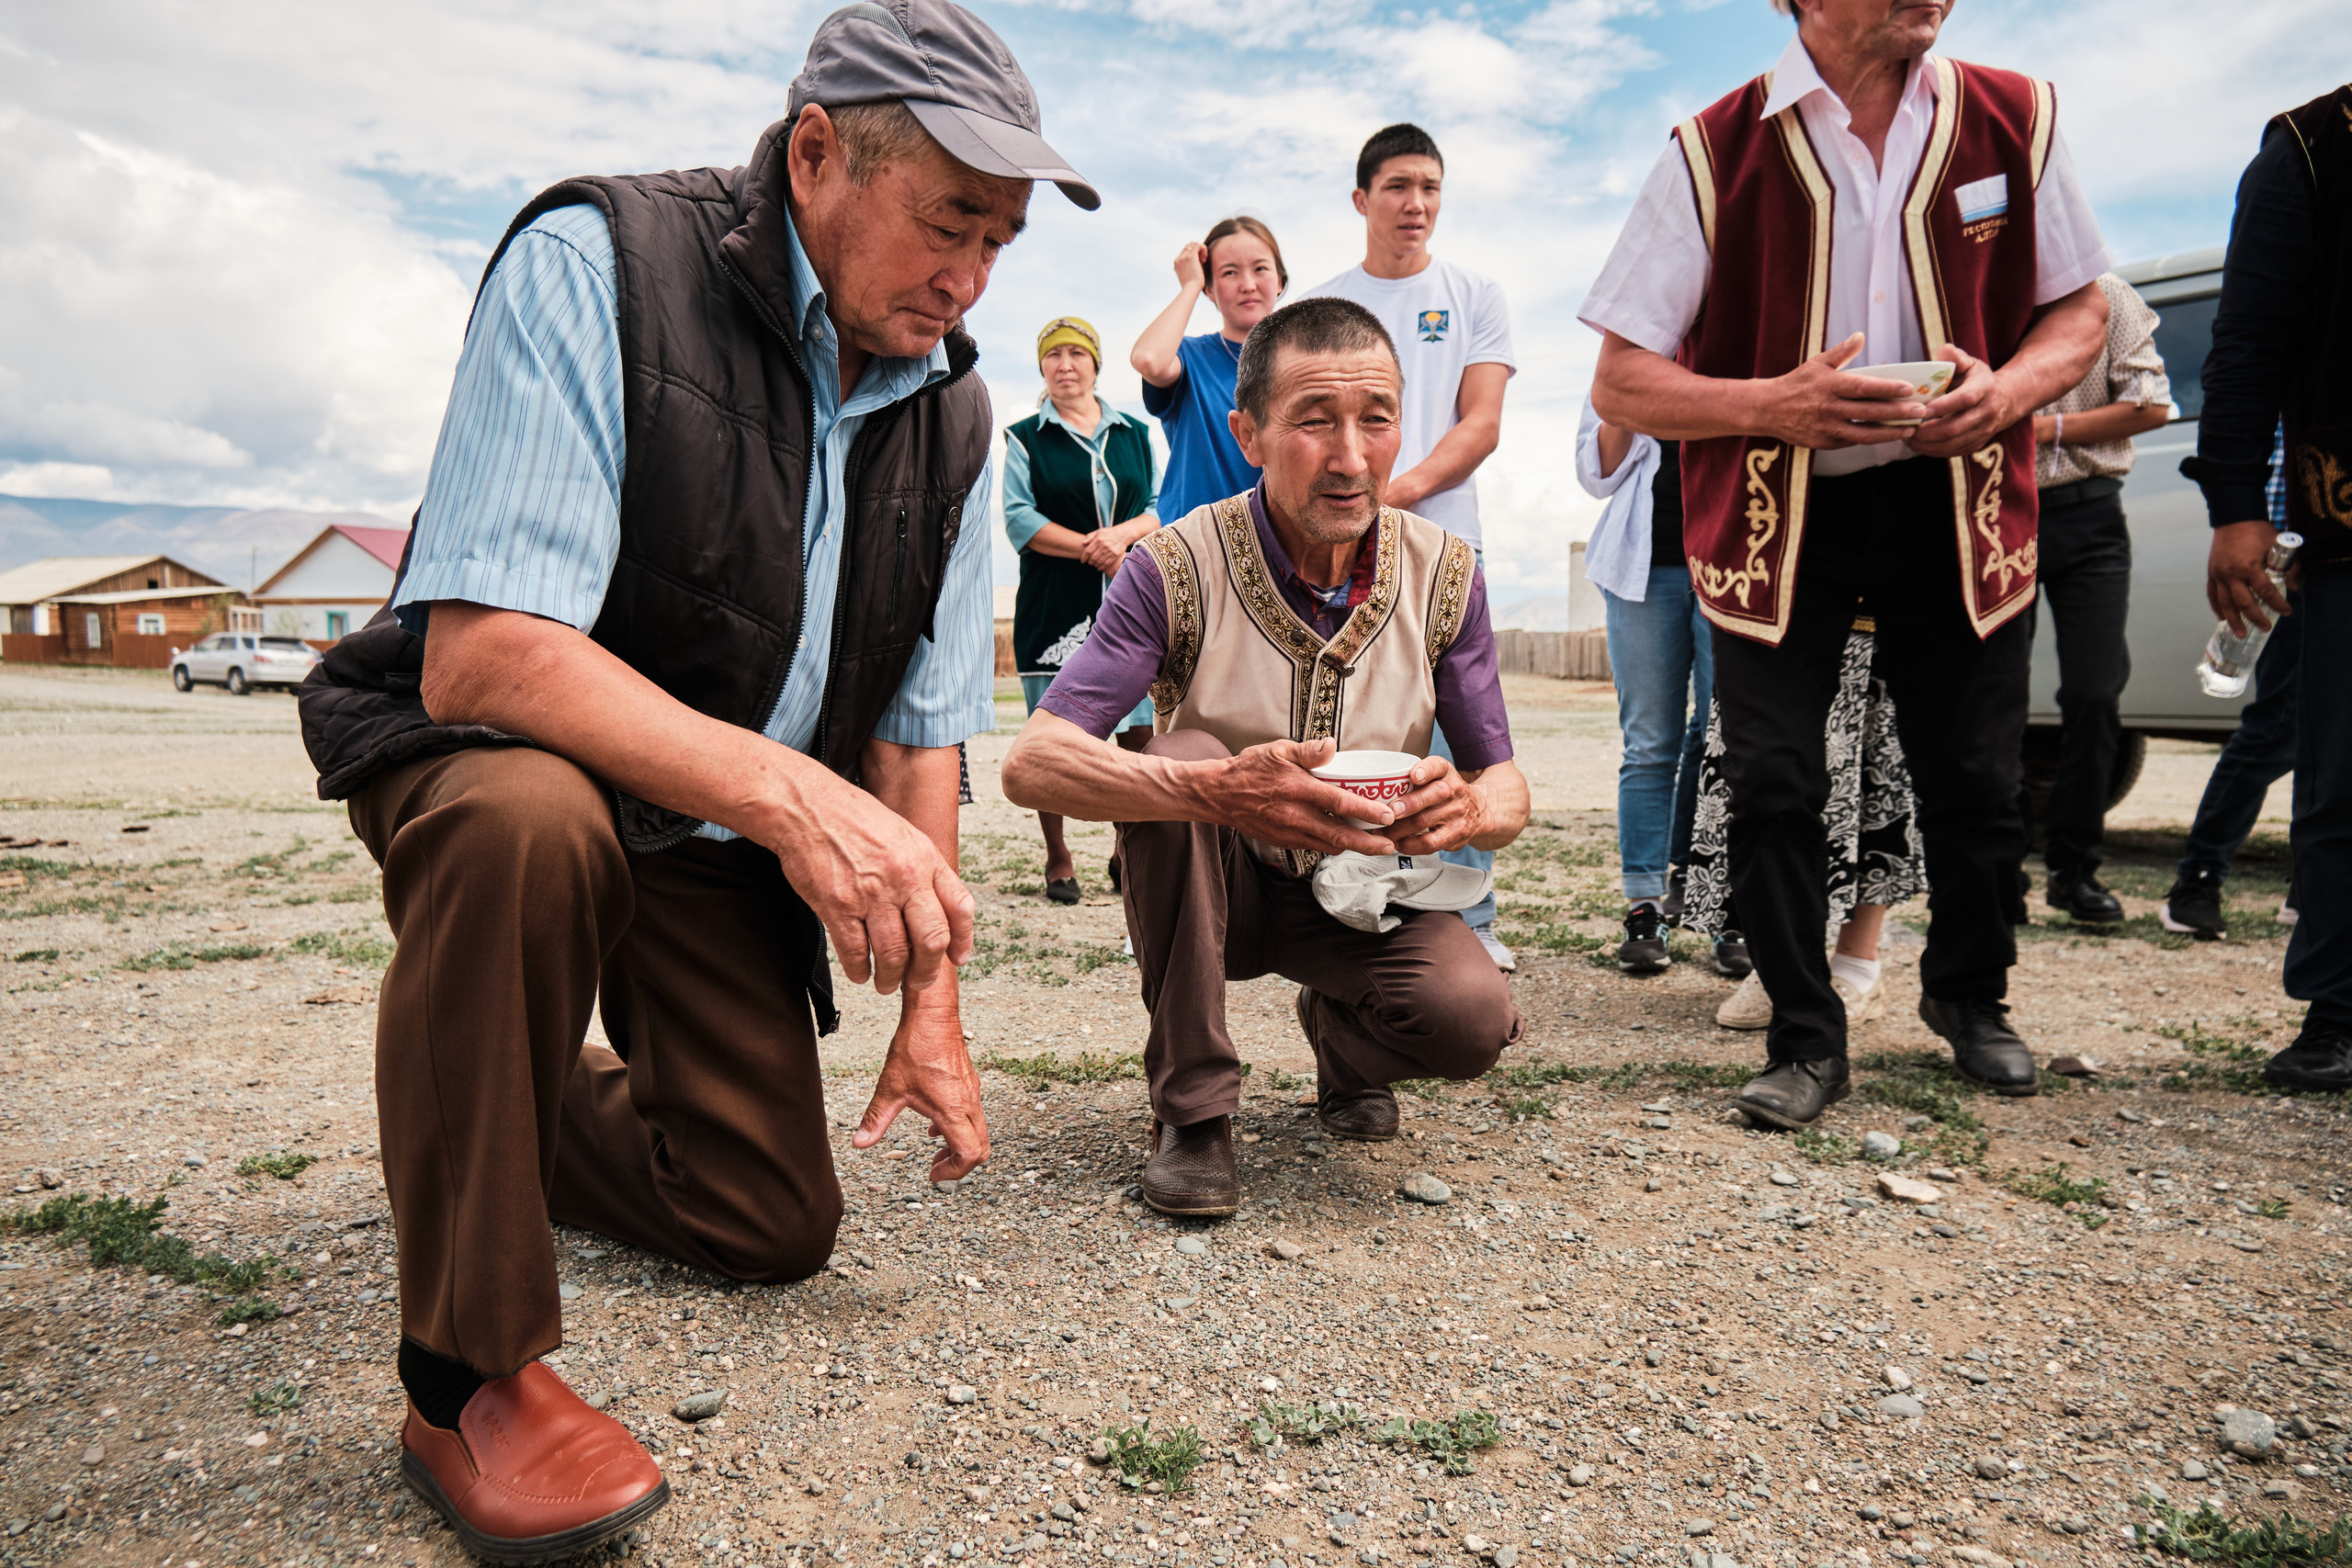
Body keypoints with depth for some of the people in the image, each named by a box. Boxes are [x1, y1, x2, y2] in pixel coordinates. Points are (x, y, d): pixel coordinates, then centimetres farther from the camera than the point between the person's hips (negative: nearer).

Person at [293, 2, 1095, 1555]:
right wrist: (782, 786, -44)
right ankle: (471, 1374, -22)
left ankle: (510, 1118, 38)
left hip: (721, 830, 5)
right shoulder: (596, 264, -22)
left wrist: (932, 997, -6)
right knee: (528, 824, -42)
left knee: (778, 1224, 7)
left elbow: (921, 727, -1)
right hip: (473, 753, -5)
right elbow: (478, 658, -32)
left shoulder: (949, 409, -4)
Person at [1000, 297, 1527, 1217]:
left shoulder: (1444, 576, -9)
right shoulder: (1180, 570, -18)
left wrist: (1467, 808, -32)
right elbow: (1032, 763, -29)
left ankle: (1340, 1032, 11)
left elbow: (1506, 788, -5)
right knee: (1183, 762, -32)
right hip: (1218, 890, -1)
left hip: (1360, 895, 2)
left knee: (1473, 1019, -27)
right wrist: (1217, 792, -47)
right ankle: (1191, 1106, -18)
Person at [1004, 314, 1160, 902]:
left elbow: (1162, 507, 10)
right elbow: (1019, 518, -4)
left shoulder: (1135, 434, 16)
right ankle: (1057, 858, 9)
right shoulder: (1025, 439, 8)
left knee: (1143, 732, -3)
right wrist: (1093, 550, -13)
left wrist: (1120, 534, -11)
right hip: (1055, 607, -2)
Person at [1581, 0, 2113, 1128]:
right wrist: (1774, 405, -26)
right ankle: (1805, 1036, 14)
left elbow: (2080, 309, 10)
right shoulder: (1716, 150, -8)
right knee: (1771, 780, -5)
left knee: (1975, 776, 7)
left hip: (1954, 497, 2)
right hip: (1772, 508, -2)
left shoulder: (2014, 118, 1)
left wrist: (2009, 387, -13)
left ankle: (1969, 997, 34)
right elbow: (1621, 383, -9)